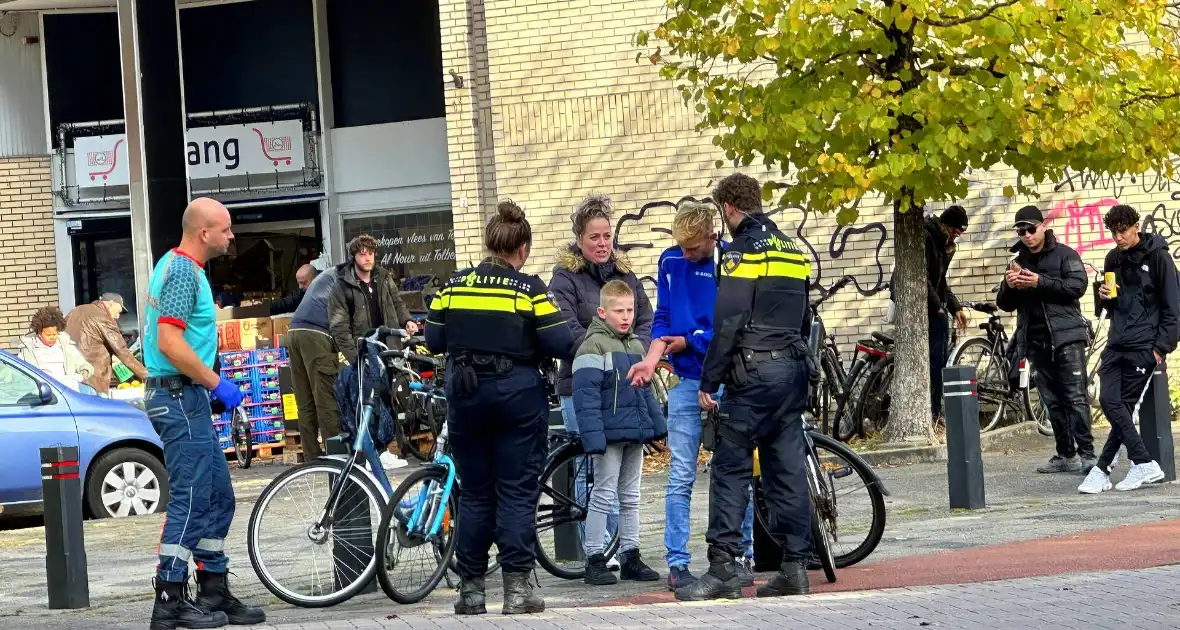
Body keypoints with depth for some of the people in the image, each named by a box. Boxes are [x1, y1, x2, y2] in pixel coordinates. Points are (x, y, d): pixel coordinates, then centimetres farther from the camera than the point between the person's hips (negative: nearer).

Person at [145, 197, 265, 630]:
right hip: (180, 398, -11)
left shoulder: (178, 266, 16)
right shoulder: (183, 271, -16)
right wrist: (217, 383, -17)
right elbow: (170, 343, -25)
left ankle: (215, 593, 18)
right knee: (190, 500, -8)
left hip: (189, 398, 11)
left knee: (218, 499, 13)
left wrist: (211, 384, 22)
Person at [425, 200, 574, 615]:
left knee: (475, 493, 11)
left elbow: (433, 341, 5)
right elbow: (561, 345, -11)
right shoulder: (529, 289, -7)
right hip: (517, 393, -3)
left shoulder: (453, 286, 2)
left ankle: (470, 589, 12)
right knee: (518, 492, 2)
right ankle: (517, 587, -2)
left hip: (466, 394, 3)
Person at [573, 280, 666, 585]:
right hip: (610, 434, -8)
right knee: (603, 496, -4)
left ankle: (630, 557, 19)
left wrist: (658, 424, 16)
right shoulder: (593, 346, -11)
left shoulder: (636, 345, 14)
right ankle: (594, 559, 1)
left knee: (630, 497, 12)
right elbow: (585, 394, -17)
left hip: (635, 433, 8)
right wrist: (593, 436, -23)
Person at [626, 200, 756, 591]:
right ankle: (677, 563, 2)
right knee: (680, 478, -1)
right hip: (687, 382, 3)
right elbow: (663, 318, 8)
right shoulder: (671, 262, 5)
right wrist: (652, 359, -8)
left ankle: (742, 557, 14)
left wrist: (689, 342, -7)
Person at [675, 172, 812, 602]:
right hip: (794, 369, 8)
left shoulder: (742, 250, -9)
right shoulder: (792, 250, 16)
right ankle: (796, 567, 6)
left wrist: (708, 382, -10)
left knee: (730, 468, -5)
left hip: (753, 372, -7)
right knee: (787, 469, 7)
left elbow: (728, 324, -14)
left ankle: (722, 569, -9)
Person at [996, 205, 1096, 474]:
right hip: (1036, 341, 6)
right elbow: (1005, 304, 20)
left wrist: (1041, 282, -19)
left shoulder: (1064, 254, 3)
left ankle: (1086, 454, -15)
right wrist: (1008, 287, -3)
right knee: (1053, 402, 6)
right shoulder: (1018, 262, 19)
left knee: (1075, 398, -11)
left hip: (1066, 337, -6)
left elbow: (1078, 285, -12)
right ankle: (1066, 455, 9)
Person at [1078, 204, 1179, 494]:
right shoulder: (1113, 259, 13)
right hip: (1117, 344, 6)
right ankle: (1144, 465, -6)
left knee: (1125, 406, -7)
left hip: (1144, 347, -6)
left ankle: (1103, 470, -1)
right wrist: (1105, 296, 0)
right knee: (1109, 401, -9)